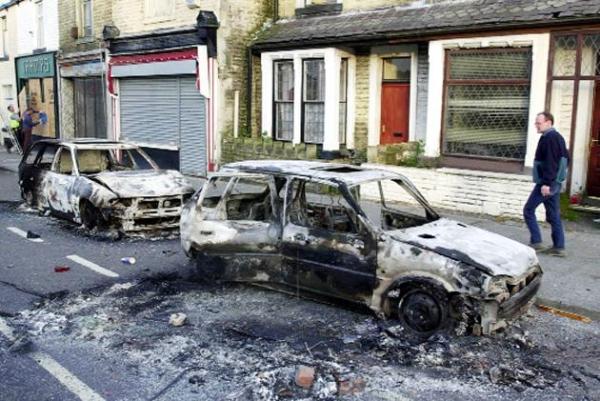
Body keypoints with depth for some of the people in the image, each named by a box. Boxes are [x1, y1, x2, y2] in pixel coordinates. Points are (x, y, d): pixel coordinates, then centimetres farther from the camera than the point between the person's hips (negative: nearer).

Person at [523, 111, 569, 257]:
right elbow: (565, 159, 21)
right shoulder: (558, 137, 16)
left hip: (546, 184, -10)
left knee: (528, 210, -1)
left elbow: (550, 163, -22)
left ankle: (536, 242, 0)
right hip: (556, 183, 10)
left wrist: (546, 183, -24)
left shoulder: (549, 138, -15)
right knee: (554, 215, 11)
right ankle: (559, 247, 13)